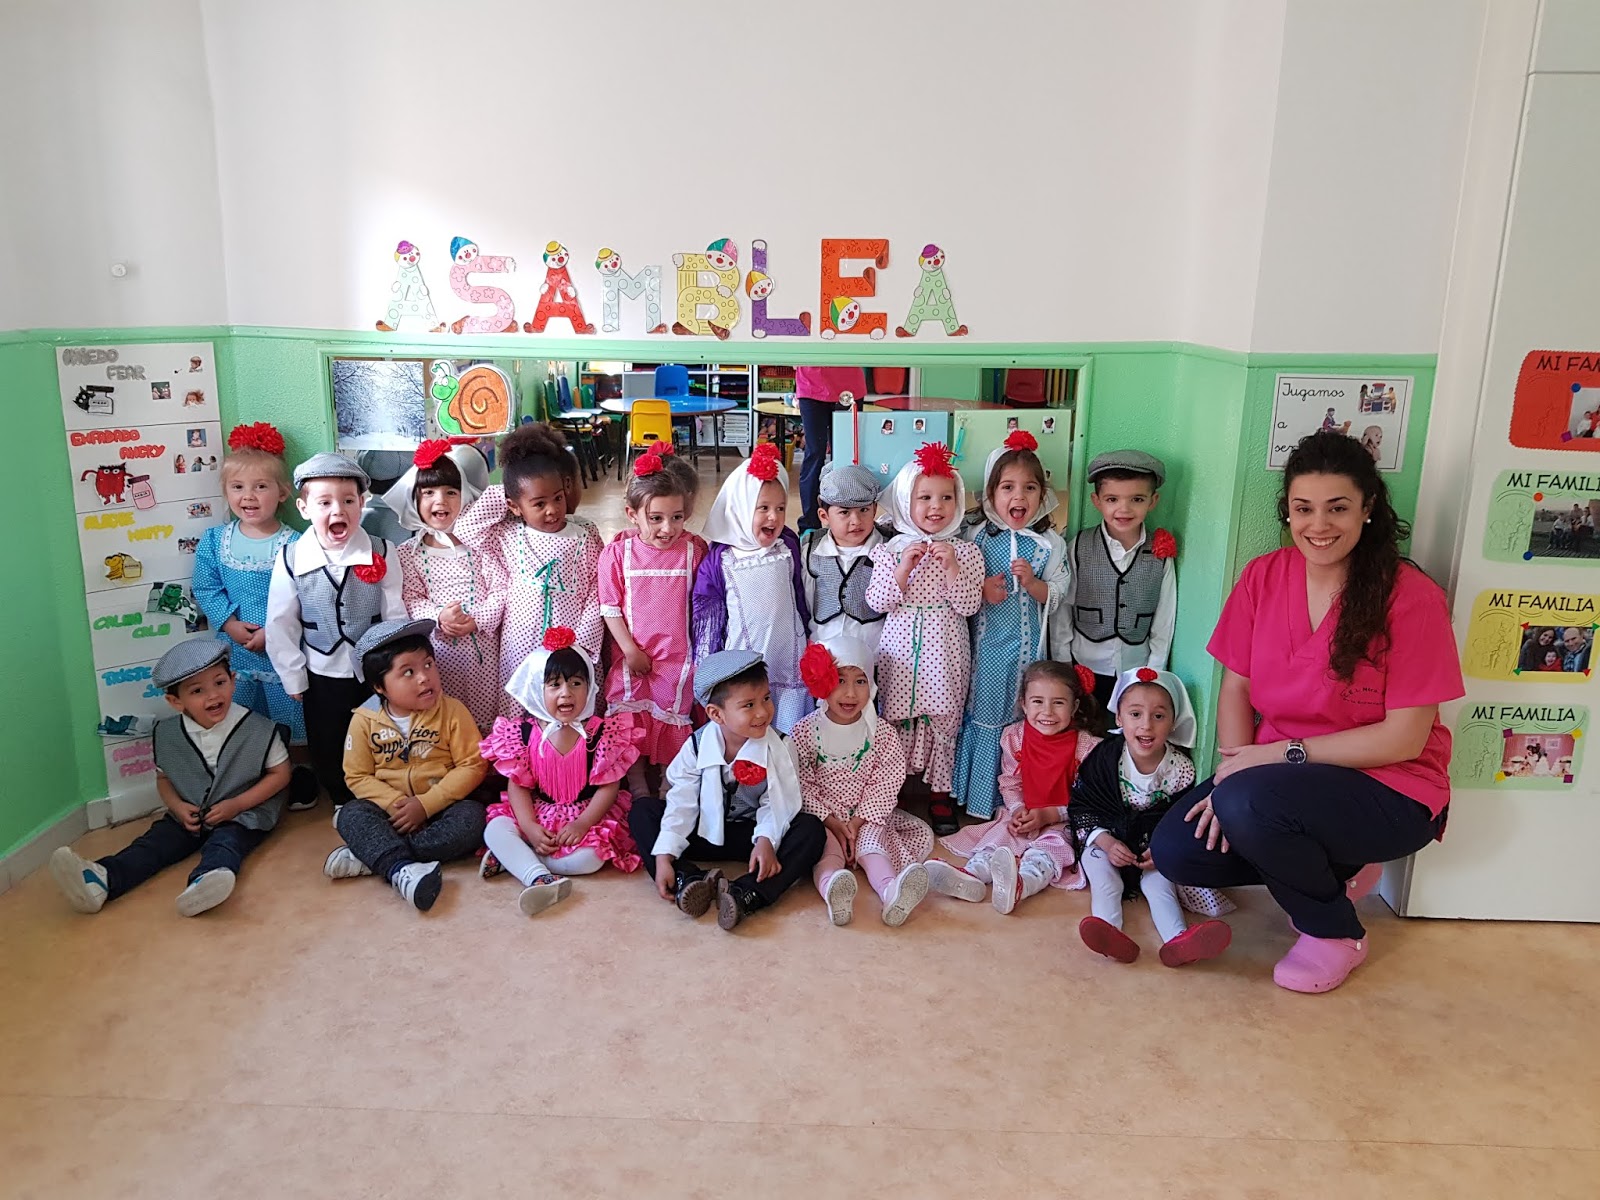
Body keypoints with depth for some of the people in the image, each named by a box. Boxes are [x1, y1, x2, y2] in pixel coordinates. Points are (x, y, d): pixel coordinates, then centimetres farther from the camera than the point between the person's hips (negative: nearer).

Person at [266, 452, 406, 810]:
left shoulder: (380, 553, -12)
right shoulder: (290, 561, -13)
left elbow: (395, 615, -5)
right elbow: (281, 626, -4)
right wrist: (294, 678, 0)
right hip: (323, 673, 0)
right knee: (327, 747, 17)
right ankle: (343, 800, 41)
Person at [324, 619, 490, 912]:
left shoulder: (452, 711, -9)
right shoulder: (364, 720, -4)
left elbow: (472, 765, -11)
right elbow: (358, 776, -2)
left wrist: (426, 804, -20)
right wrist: (395, 803, -19)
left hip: (441, 804, -1)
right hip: (390, 808, 1)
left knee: (471, 818, -30)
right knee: (351, 816, -25)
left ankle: (371, 856, -29)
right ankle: (401, 869, -46)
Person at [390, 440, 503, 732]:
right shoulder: (408, 553, 3)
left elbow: (500, 590, -1)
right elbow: (410, 600, -1)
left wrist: (477, 620, -15)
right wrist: (438, 617, -19)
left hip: (482, 645, 0)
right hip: (437, 650, 0)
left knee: (485, 715, 8)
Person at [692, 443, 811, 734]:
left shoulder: (789, 549, 0)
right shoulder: (719, 561, -8)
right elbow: (706, 616, -2)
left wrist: (806, 639, 18)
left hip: (788, 660, 2)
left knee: (788, 736, 9)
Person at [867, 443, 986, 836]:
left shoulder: (965, 551, -2)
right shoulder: (891, 550, -2)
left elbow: (969, 606, -8)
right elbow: (876, 602, -7)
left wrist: (951, 567, -19)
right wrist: (903, 568, -18)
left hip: (944, 652, 0)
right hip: (901, 649, 0)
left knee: (944, 720, 9)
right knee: (898, 717, 10)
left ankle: (940, 792, 24)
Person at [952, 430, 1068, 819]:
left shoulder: (1050, 543, -1)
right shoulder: (977, 536, 0)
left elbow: (1056, 596, -1)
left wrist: (1032, 582, -19)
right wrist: (980, 589, -14)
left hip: (1026, 643, 0)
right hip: (983, 640, 0)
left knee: (1020, 715, 6)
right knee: (980, 711, 6)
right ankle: (974, 795, 21)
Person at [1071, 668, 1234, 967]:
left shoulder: (1180, 768, -11)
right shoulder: (1104, 758, -11)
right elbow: (1081, 807, -7)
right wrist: (1107, 843, -20)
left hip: (1155, 847, 0)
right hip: (1105, 838, 0)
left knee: (1159, 879, -24)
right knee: (1099, 866, -26)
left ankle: (1178, 939, -45)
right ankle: (1109, 930, -48)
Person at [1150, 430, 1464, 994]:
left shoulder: (1410, 597, -17)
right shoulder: (1263, 577, -2)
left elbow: (1404, 738, -16)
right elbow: (1236, 688, 2)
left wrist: (1284, 752, -20)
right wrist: (1235, 768, -15)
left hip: (1390, 793, -5)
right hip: (1277, 777, 6)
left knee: (1249, 804, -33)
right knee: (1175, 850, -14)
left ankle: (1337, 934, -2)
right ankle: (1333, 871, 11)